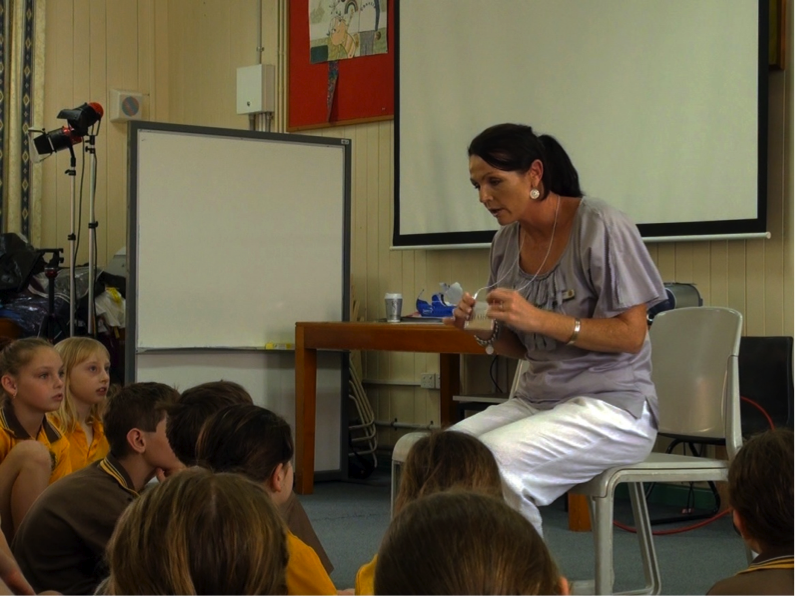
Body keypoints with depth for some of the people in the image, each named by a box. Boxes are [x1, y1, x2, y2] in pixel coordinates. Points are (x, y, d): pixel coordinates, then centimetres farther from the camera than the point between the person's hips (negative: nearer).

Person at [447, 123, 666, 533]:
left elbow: (631, 335, -13)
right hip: (536, 400, 7)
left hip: (612, 404, -6)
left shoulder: (599, 226, -10)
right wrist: (485, 332, -5)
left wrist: (540, 319, -23)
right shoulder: (506, 241, 9)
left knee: (494, 460, -29)